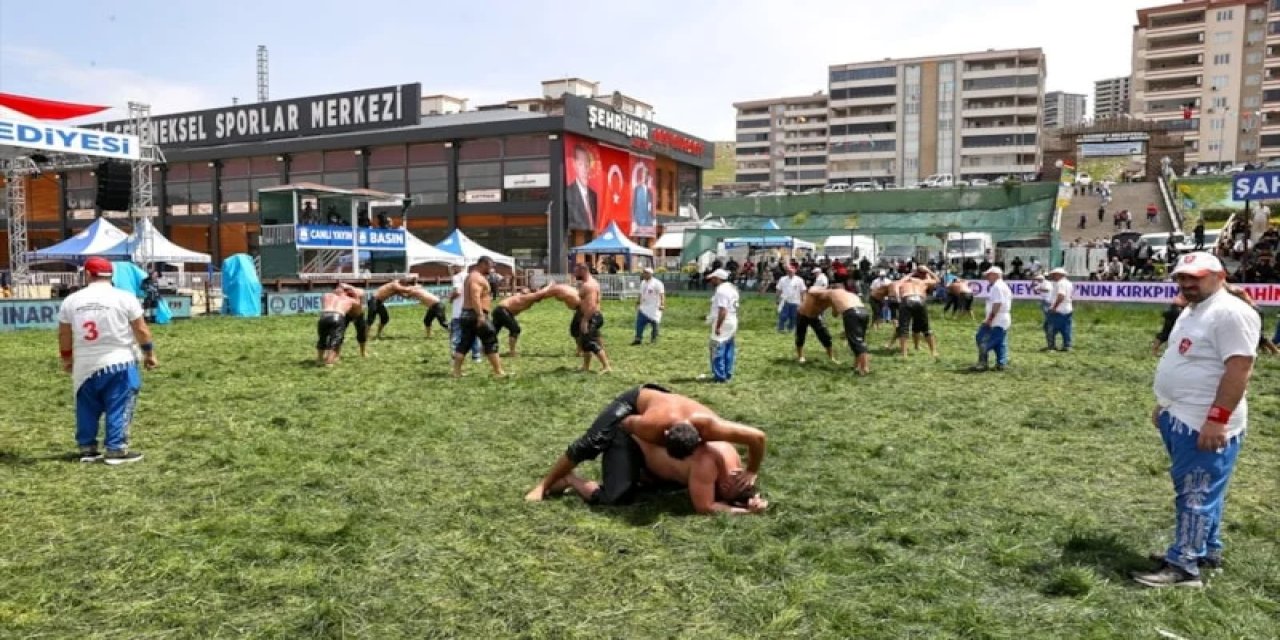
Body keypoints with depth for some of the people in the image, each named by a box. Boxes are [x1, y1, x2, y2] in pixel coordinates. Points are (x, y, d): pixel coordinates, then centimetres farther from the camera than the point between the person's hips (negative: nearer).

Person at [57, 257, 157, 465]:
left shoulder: (71, 300, 3)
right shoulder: (124, 298, -7)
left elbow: (64, 334, 10)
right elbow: (141, 330, -6)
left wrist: (66, 360, 24)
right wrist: (149, 353, 7)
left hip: (84, 364, 4)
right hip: (118, 362, -4)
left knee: (87, 408, 16)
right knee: (119, 407, 2)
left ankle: (87, 448, 22)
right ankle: (116, 449, 1)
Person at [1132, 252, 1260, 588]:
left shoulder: (1230, 312, -17)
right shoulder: (1191, 311, 15)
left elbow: (1239, 368, -24)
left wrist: (1217, 419, -27)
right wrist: (1164, 405, 24)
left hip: (1205, 424, -10)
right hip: (1180, 418, 10)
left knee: (1196, 495, -4)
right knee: (1196, 491, 18)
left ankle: (1183, 566, 1)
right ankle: (1208, 551, 30)